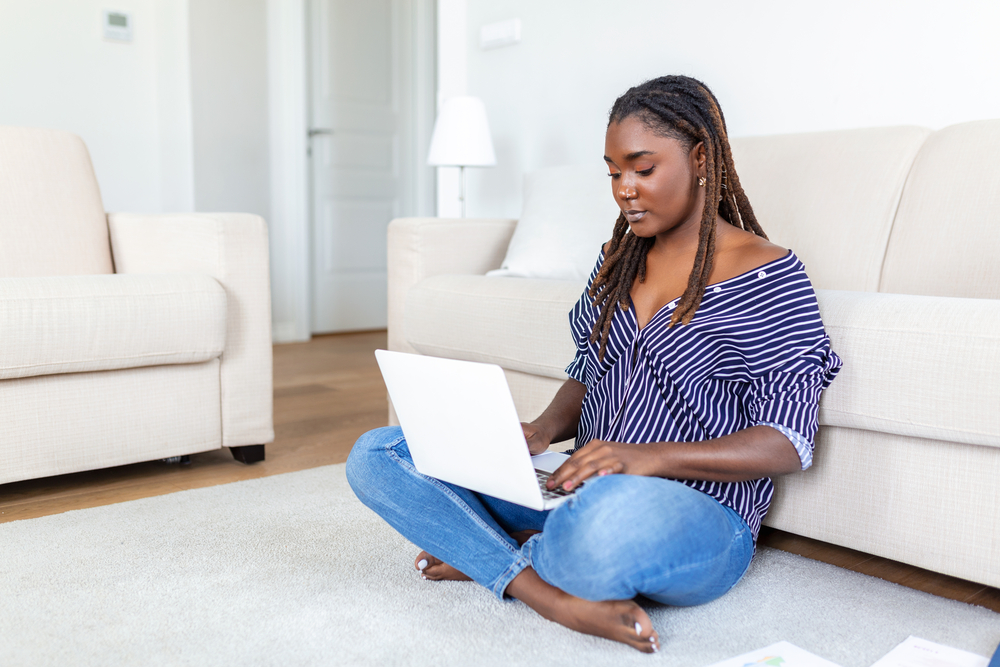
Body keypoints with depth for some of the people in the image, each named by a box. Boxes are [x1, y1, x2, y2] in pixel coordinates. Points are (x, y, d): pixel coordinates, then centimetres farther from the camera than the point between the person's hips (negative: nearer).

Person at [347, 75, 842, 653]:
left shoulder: (769, 275, -8)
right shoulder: (619, 258, 13)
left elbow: (787, 443, -13)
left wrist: (651, 457, -27)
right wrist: (543, 432, -7)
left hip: (701, 518, -6)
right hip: (582, 489, 7)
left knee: (612, 512, -46)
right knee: (377, 454, -5)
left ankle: (483, 556, -11)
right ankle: (558, 597, -21)